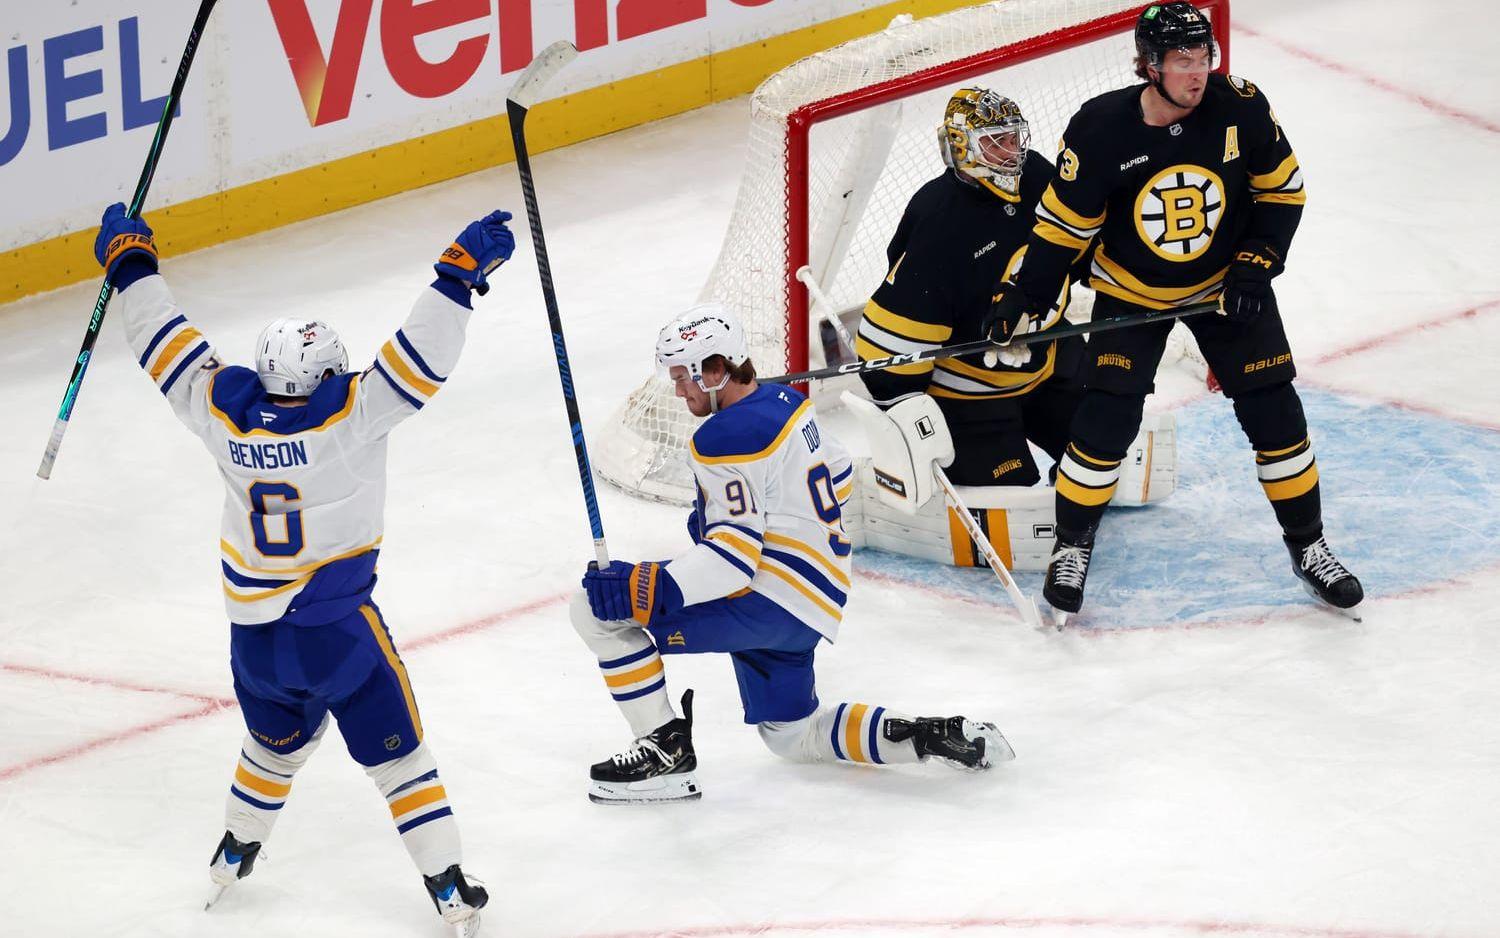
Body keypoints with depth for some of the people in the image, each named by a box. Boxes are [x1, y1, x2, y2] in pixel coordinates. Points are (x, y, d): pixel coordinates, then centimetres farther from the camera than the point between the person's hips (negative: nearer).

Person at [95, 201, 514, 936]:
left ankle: (233, 857, 44)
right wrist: (461, 274, -19)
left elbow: (167, 347, 3)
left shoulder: (226, 411, -8)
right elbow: (420, 355, -24)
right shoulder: (350, 417, -20)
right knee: (396, 756, 7)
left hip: (255, 634, 5)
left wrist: (130, 262, 14)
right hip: (339, 631, -5)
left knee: (276, 740, 30)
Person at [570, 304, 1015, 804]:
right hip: (813, 605, 10)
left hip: (769, 603, -10)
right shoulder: (785, 402, 9)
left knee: (600, 608, -14)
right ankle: (934, 736, 13)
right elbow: (837, 476, 24)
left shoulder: (729, 439, -19)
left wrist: (647, 588, -34)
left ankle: (666, 749, -10)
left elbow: (735, 555, -25)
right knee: (794, 736, 27)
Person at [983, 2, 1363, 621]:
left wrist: (1256, 266, -13)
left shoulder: (1241, 110, -19)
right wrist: (1022, 301, -14)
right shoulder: (1099, 129, -23)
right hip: (1131, 290, -2)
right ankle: (1071, 544, 11)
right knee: (1107, 417, -10)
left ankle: (1307, 546, 17)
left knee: (1274, 412, 0)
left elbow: (1282, 189, -4)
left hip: (1226, 284, 2)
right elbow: (1063, 223, -11)